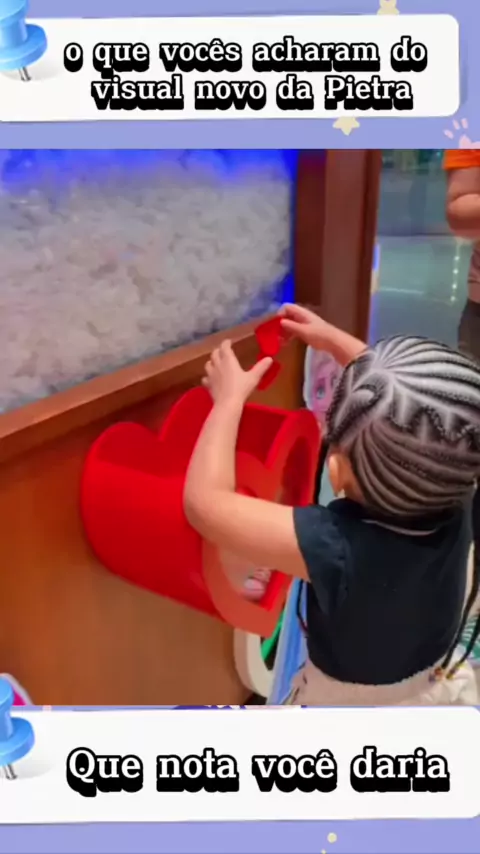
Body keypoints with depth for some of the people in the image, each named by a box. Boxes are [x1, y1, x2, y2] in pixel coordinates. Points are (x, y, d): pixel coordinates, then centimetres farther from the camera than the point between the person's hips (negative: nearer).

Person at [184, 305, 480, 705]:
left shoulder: (335, 546, -41)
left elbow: (204, 501, -36)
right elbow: (412, 432, -7)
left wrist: (230, 398, -25)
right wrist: (334, 340, -4)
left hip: (349, 703, -4)